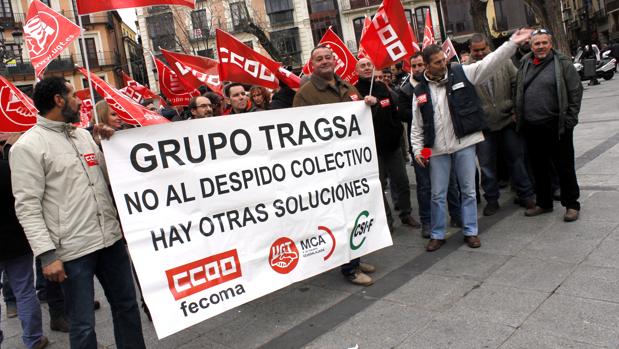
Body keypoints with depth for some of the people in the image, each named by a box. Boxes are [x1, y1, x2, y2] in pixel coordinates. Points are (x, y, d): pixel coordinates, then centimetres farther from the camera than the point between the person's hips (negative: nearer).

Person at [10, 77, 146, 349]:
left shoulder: (84, 135, 13)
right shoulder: (27, 146, -7)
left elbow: (109, 176, 21)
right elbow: (27, 206, -11)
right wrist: (46, 254, -18)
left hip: (110, 239, 6)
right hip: (72, 250, -6)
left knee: (127, 306, 16)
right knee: (83, 325, 5)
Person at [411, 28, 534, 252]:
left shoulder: (461, 74, 2)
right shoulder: (420, 90, 4)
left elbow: (489, 63, -6)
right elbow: (417, 124, 7)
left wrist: (513, 43, -15)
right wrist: (417, 149, 0)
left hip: (464, 144, 0)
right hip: (437, 149, 1)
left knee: (468, 190, 9)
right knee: (438, 194, 8)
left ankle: (470, 231, 23)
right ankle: (437, 235, 22)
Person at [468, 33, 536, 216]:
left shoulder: (504, 62, 4)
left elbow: (517, 86, 5)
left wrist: (517, 110, -2)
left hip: (508, 120, 1)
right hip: (483, 125, -1)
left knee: (516, 159, 12)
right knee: (487, 165, 7)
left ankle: (525, 194, 26)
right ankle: (492, 199, 22)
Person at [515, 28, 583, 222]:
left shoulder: (562, 63, -3)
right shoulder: (524, 65, 10)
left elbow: (575, 91, -4)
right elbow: (518, 93, 16)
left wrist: (570, 119, -9)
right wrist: (519, 117, 9)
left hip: (557, 126, -5)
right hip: (531, 128, 5)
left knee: (564, 167, 3)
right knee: (539, 168, 14)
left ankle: (571, 204, 15)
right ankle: (544, 203, 28)